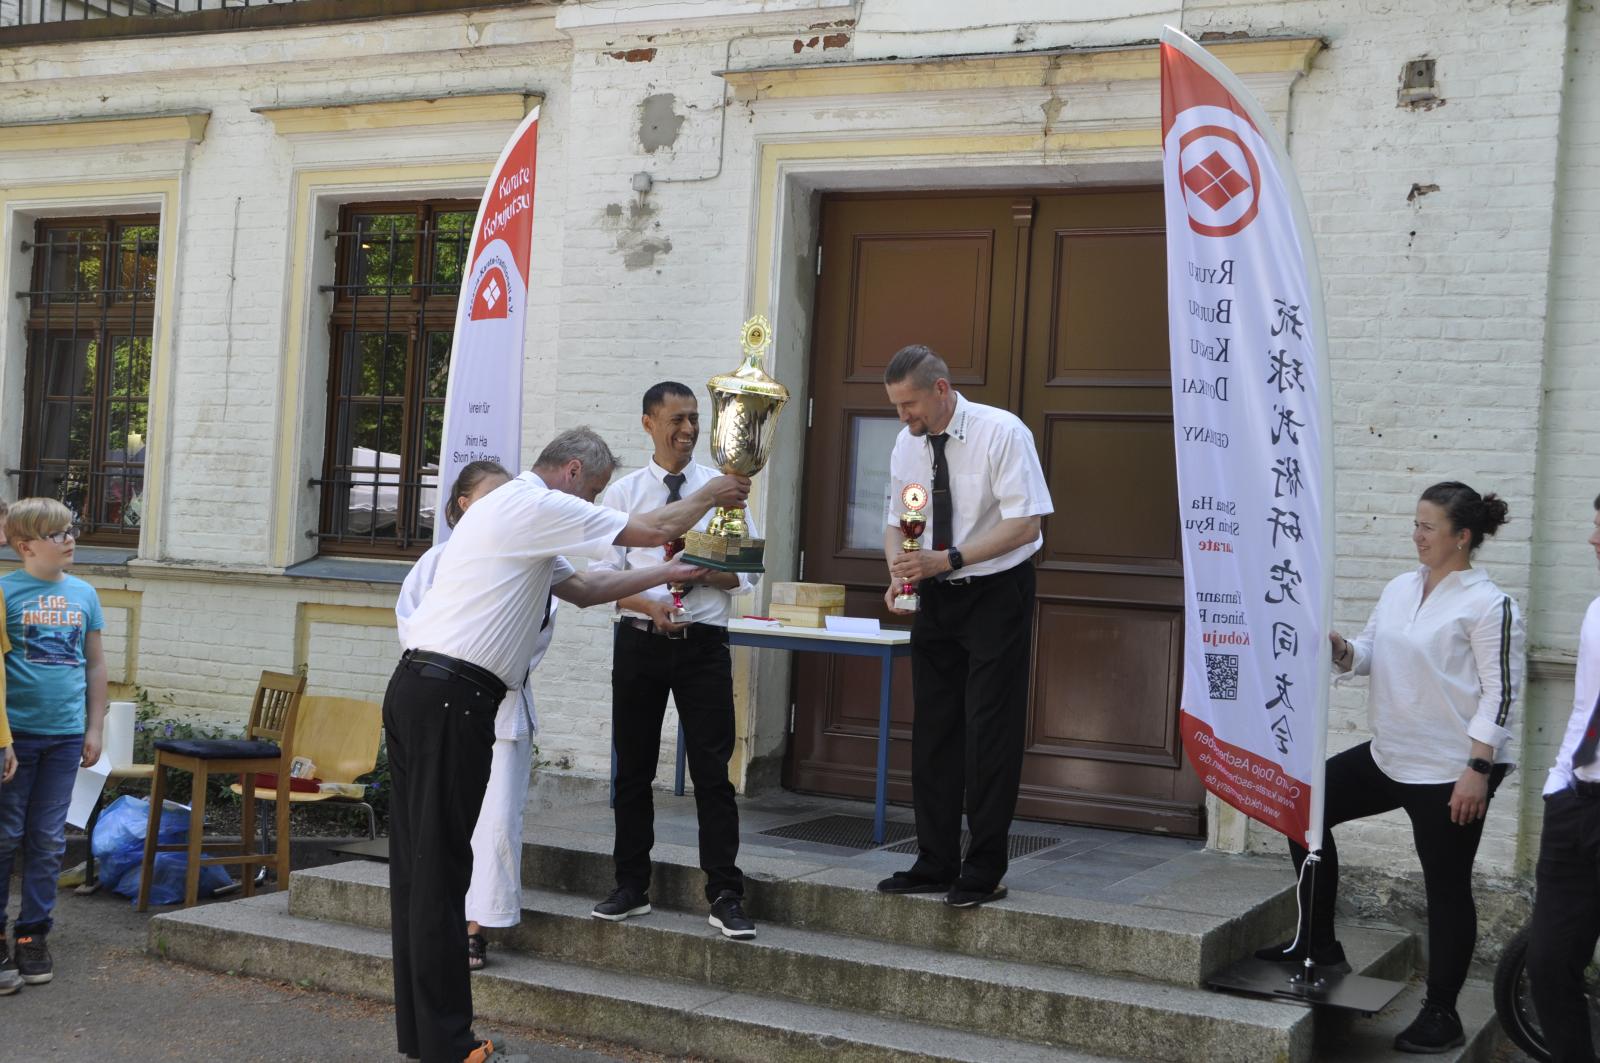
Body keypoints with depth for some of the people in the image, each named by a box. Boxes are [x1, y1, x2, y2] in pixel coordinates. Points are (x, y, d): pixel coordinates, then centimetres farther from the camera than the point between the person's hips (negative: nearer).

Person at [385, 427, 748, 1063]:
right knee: (441, 870, -7)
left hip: (416, 689, 10)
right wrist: (711, 496, 15)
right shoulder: (540, 505, -5)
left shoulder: (508, 508, 26)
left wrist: (666, 575, 35)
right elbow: (651, 530, -2)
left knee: (416, 864, 10)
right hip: (452, 698, -10)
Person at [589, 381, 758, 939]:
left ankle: (725, 897, 4)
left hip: (703, 643, -1)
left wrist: (702, 570, -16)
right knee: (633, 769, 10)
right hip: (639, 642, 1)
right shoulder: (622, 493, 4)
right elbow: (606, 575, 0)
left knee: (712, 771, -2)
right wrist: (651, 605, -17)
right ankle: (631, 887, 23)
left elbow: (745, 571, 2)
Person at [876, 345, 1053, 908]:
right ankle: (935, 862, 18)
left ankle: (984, 871, 4)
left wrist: (948, 558, -26)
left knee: (990, 732, -5)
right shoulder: (906, 445, 4)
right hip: (935, 599, 6)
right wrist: (899, 573, -8)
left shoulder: (1001, 433, -15)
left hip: (997, 593, -6)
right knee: (932, 730, 8)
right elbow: (895, 523, 13)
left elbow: (1025, 523, -20)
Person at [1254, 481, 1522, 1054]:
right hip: (1390, 756, 8)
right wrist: (1338, 648, -10)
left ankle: (1441, 1012, 15)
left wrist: (1478, 769, -21)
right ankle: (1318, 944, 21)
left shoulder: (1488, 604, -14)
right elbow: (1369, 655, 13)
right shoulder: (1399, 588, 9)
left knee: (1446, 888, 1)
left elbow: (1499, 692, -17)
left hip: (1452, 770, -8)